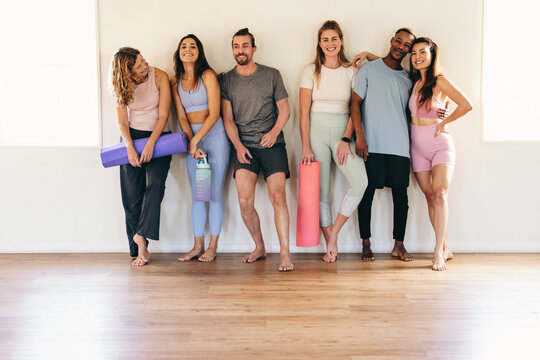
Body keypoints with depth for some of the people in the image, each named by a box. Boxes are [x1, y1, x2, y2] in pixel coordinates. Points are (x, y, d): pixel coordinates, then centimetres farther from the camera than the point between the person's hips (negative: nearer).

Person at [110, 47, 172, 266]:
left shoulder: (159, 77, -8)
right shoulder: (122, 86, -1)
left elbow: (163, 116, -11)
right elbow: (122, 122, -3)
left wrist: (150, 144, -23)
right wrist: (130, 147, -20)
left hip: (158, 136, -1)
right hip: (132, 137, 2)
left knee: (156, 183, -26)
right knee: (132, 195, -3)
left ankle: (141, 235, -27)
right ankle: (139, 250, 2)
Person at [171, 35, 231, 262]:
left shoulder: (208, 76, -7)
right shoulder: (175, 81, 7)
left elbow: (214, 114, -13)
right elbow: (181, 117, 3)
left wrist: (195, 140, -17)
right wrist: (191, 144, -9)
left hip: (214, 135, -4)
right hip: (192, 138, 5)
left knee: (215, 192, -2)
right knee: (196, 193, 5)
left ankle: (213, 246, 4)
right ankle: (198, 245, 10)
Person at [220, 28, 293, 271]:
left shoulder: (272, 75, 7)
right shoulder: (227, 80, 9)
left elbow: (284, 110, 9)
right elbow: (228, 119, 7)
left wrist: (275, 131, -10)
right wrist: (238, 145, -6)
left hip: (272, 144, -1)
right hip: (244, 146, 1)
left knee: (278, 197, -14)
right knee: (245, 201, -9)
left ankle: (285, 253, -9)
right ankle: (259, 248, 11)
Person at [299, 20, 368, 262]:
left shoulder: (351, 72, 8)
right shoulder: (312, 71, 5)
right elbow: (303, 112, 0)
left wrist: (346, 139, -9)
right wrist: (306, 147, -8)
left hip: (342, 132, 1)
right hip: (316, 131, -1)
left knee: (360, 181, -20)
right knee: (321, 189, -1)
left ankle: (334, 231, -4)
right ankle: (330, 243, 10)